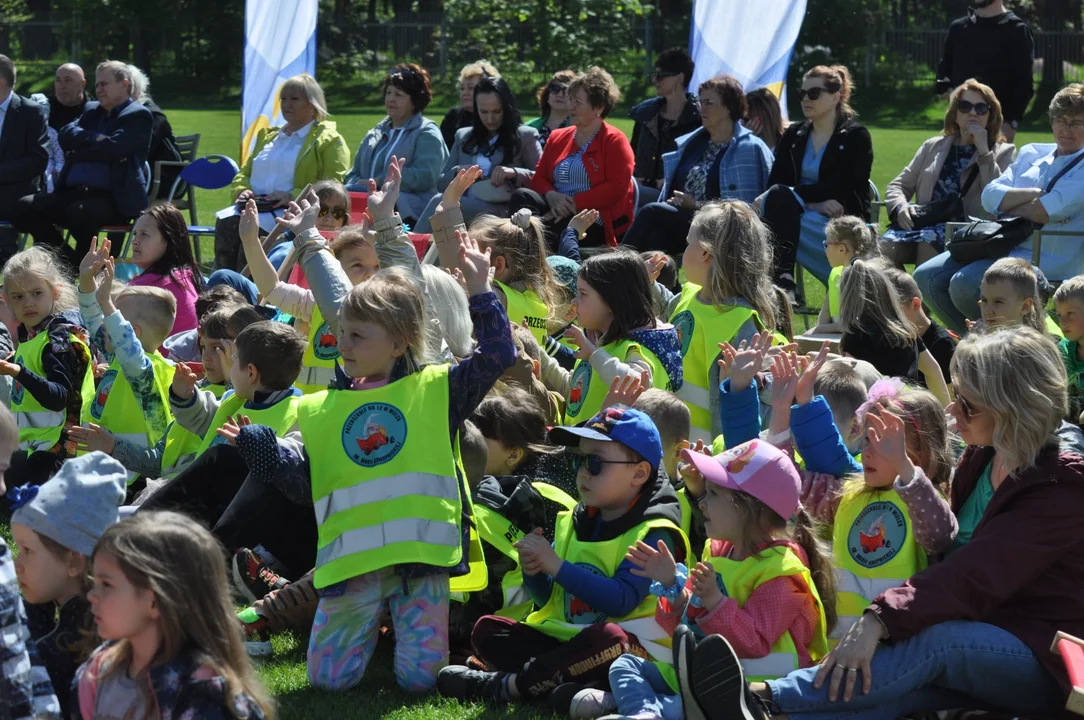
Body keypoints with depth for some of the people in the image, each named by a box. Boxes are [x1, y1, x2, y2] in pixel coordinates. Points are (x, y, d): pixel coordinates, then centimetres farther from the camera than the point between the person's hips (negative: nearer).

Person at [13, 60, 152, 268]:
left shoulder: (138, 116, 1)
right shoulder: (91, 111, 24)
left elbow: (112, 149, -13)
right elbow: (66, 135, 8)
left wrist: (78, 152, -3)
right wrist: (95, 140, -5)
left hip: (114, 199, -7)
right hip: (73, 192, 7)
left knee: (79, 211, -38)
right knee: (26, 207, -14)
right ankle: (66, 260, -3)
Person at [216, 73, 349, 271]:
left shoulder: (329, 141, 8)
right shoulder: (267, 136, 30)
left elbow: (333, 186, -4)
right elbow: (244, 172, 30)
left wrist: (293, 196, -17)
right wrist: (242, 190, 5)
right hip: (253, 207, 5)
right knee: (226, 223, -28)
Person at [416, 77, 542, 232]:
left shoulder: (525, 136, 13)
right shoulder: (463, 136, 24)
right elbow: (442, 183, 23)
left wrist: (515, 173, -13)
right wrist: (458, 172, 1)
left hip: (500, 210, -4)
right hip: (463, 206, 4)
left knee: (440, 203, -32)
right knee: (439, 200, -34)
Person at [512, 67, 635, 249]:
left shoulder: (615, 141, 3)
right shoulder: (557, 137, 22)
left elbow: (617, 188, -9)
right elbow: (539, 178, 18)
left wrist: (575, 203, -16)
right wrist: (551, 195, -7)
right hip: (558, 212, 5)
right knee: (522, 196, -26)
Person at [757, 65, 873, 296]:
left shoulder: (855, 137, 1)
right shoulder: (793, 136, 15)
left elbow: (838, 189, -11)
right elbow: (775, 183, 2)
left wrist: (793, 193, -17)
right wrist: (813, 203, -15)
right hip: (795, 213, 4)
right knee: (777, 197, -32)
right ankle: (782, 279, -45)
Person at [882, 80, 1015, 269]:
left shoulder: (1003, 152, 14)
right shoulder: (933, 147, 25)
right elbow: (898, 186, 23)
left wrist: (983, 150, -5)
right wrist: (900, 207, 0)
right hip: (925, 223, 4)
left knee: (927, 241, -37)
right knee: (883, 249, -28)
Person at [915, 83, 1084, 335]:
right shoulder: (1031, 154, 20)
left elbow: (1048, 210, -16)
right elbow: (990, 196, 8)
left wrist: (1008, 206, 0)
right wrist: (1033, 194, -8)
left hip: (1046, 259, -8)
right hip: (1001, 246, 8)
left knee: (964, 284, -29)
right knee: (926, 277, -8)